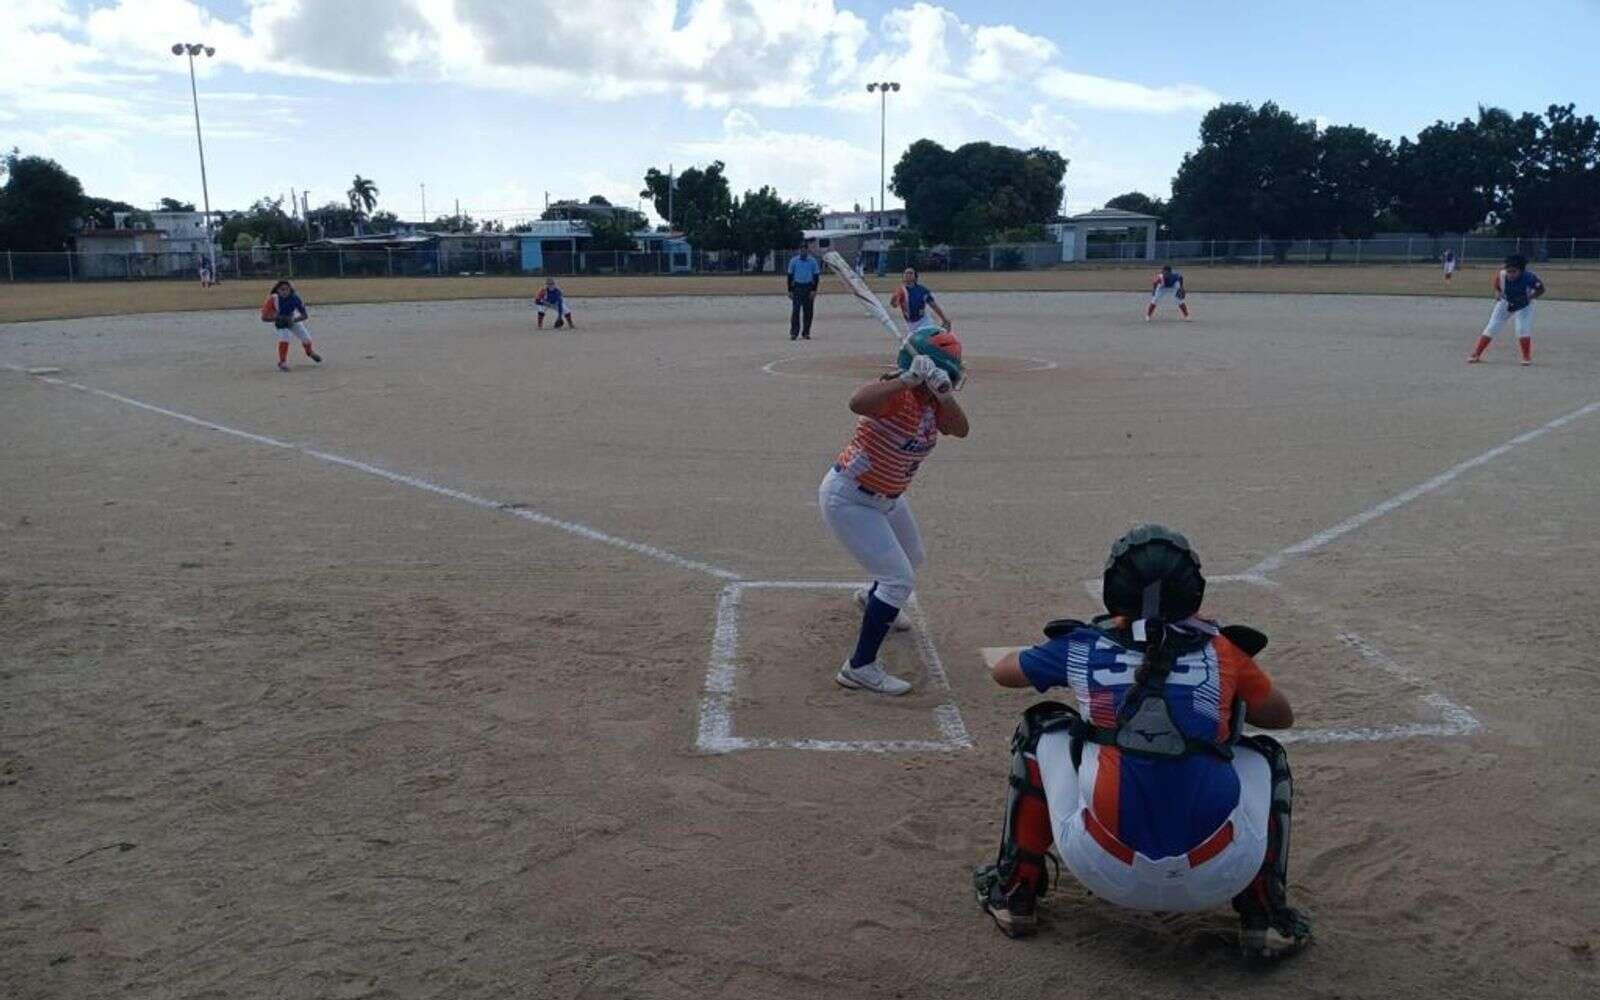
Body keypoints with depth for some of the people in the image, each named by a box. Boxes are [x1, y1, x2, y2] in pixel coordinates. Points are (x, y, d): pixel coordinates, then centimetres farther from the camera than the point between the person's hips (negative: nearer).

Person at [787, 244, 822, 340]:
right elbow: (790, 276, 7)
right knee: (795, 310, -9)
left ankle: (806, 333, 9)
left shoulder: (813, 261, 5)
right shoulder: (793, 261, 5)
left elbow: (816, 276, 6)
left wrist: (814, 290, -4)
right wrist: (790, 291, 0)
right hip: (797, 287, -1)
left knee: (808, 312, 1)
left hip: (808, 288, 1)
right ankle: (794, 332, -7)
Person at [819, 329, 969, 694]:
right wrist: (907, 379, -50)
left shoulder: (932, 400, -1)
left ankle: (873, 597, 61)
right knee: (899, 579, -15)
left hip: (887, 498, 10)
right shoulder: (896, 393, -27)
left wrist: (944, 394, -30)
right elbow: (858, 403, -49)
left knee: (912, 559, 30)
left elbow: (960, 429, -16)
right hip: (848, 499, -10)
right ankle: (859, 667, -8)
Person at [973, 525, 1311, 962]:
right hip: (1215, 881, 1)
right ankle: (1266, 919, 21)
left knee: (1041, 731, 23)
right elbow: (1283, 716, 26)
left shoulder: (1085, 646, 7)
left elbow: (1002, 671, 27)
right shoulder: (1222, 649, 7)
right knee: (1266, 756, 29)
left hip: (1106, 872, 0)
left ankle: (1013, 893, 28)